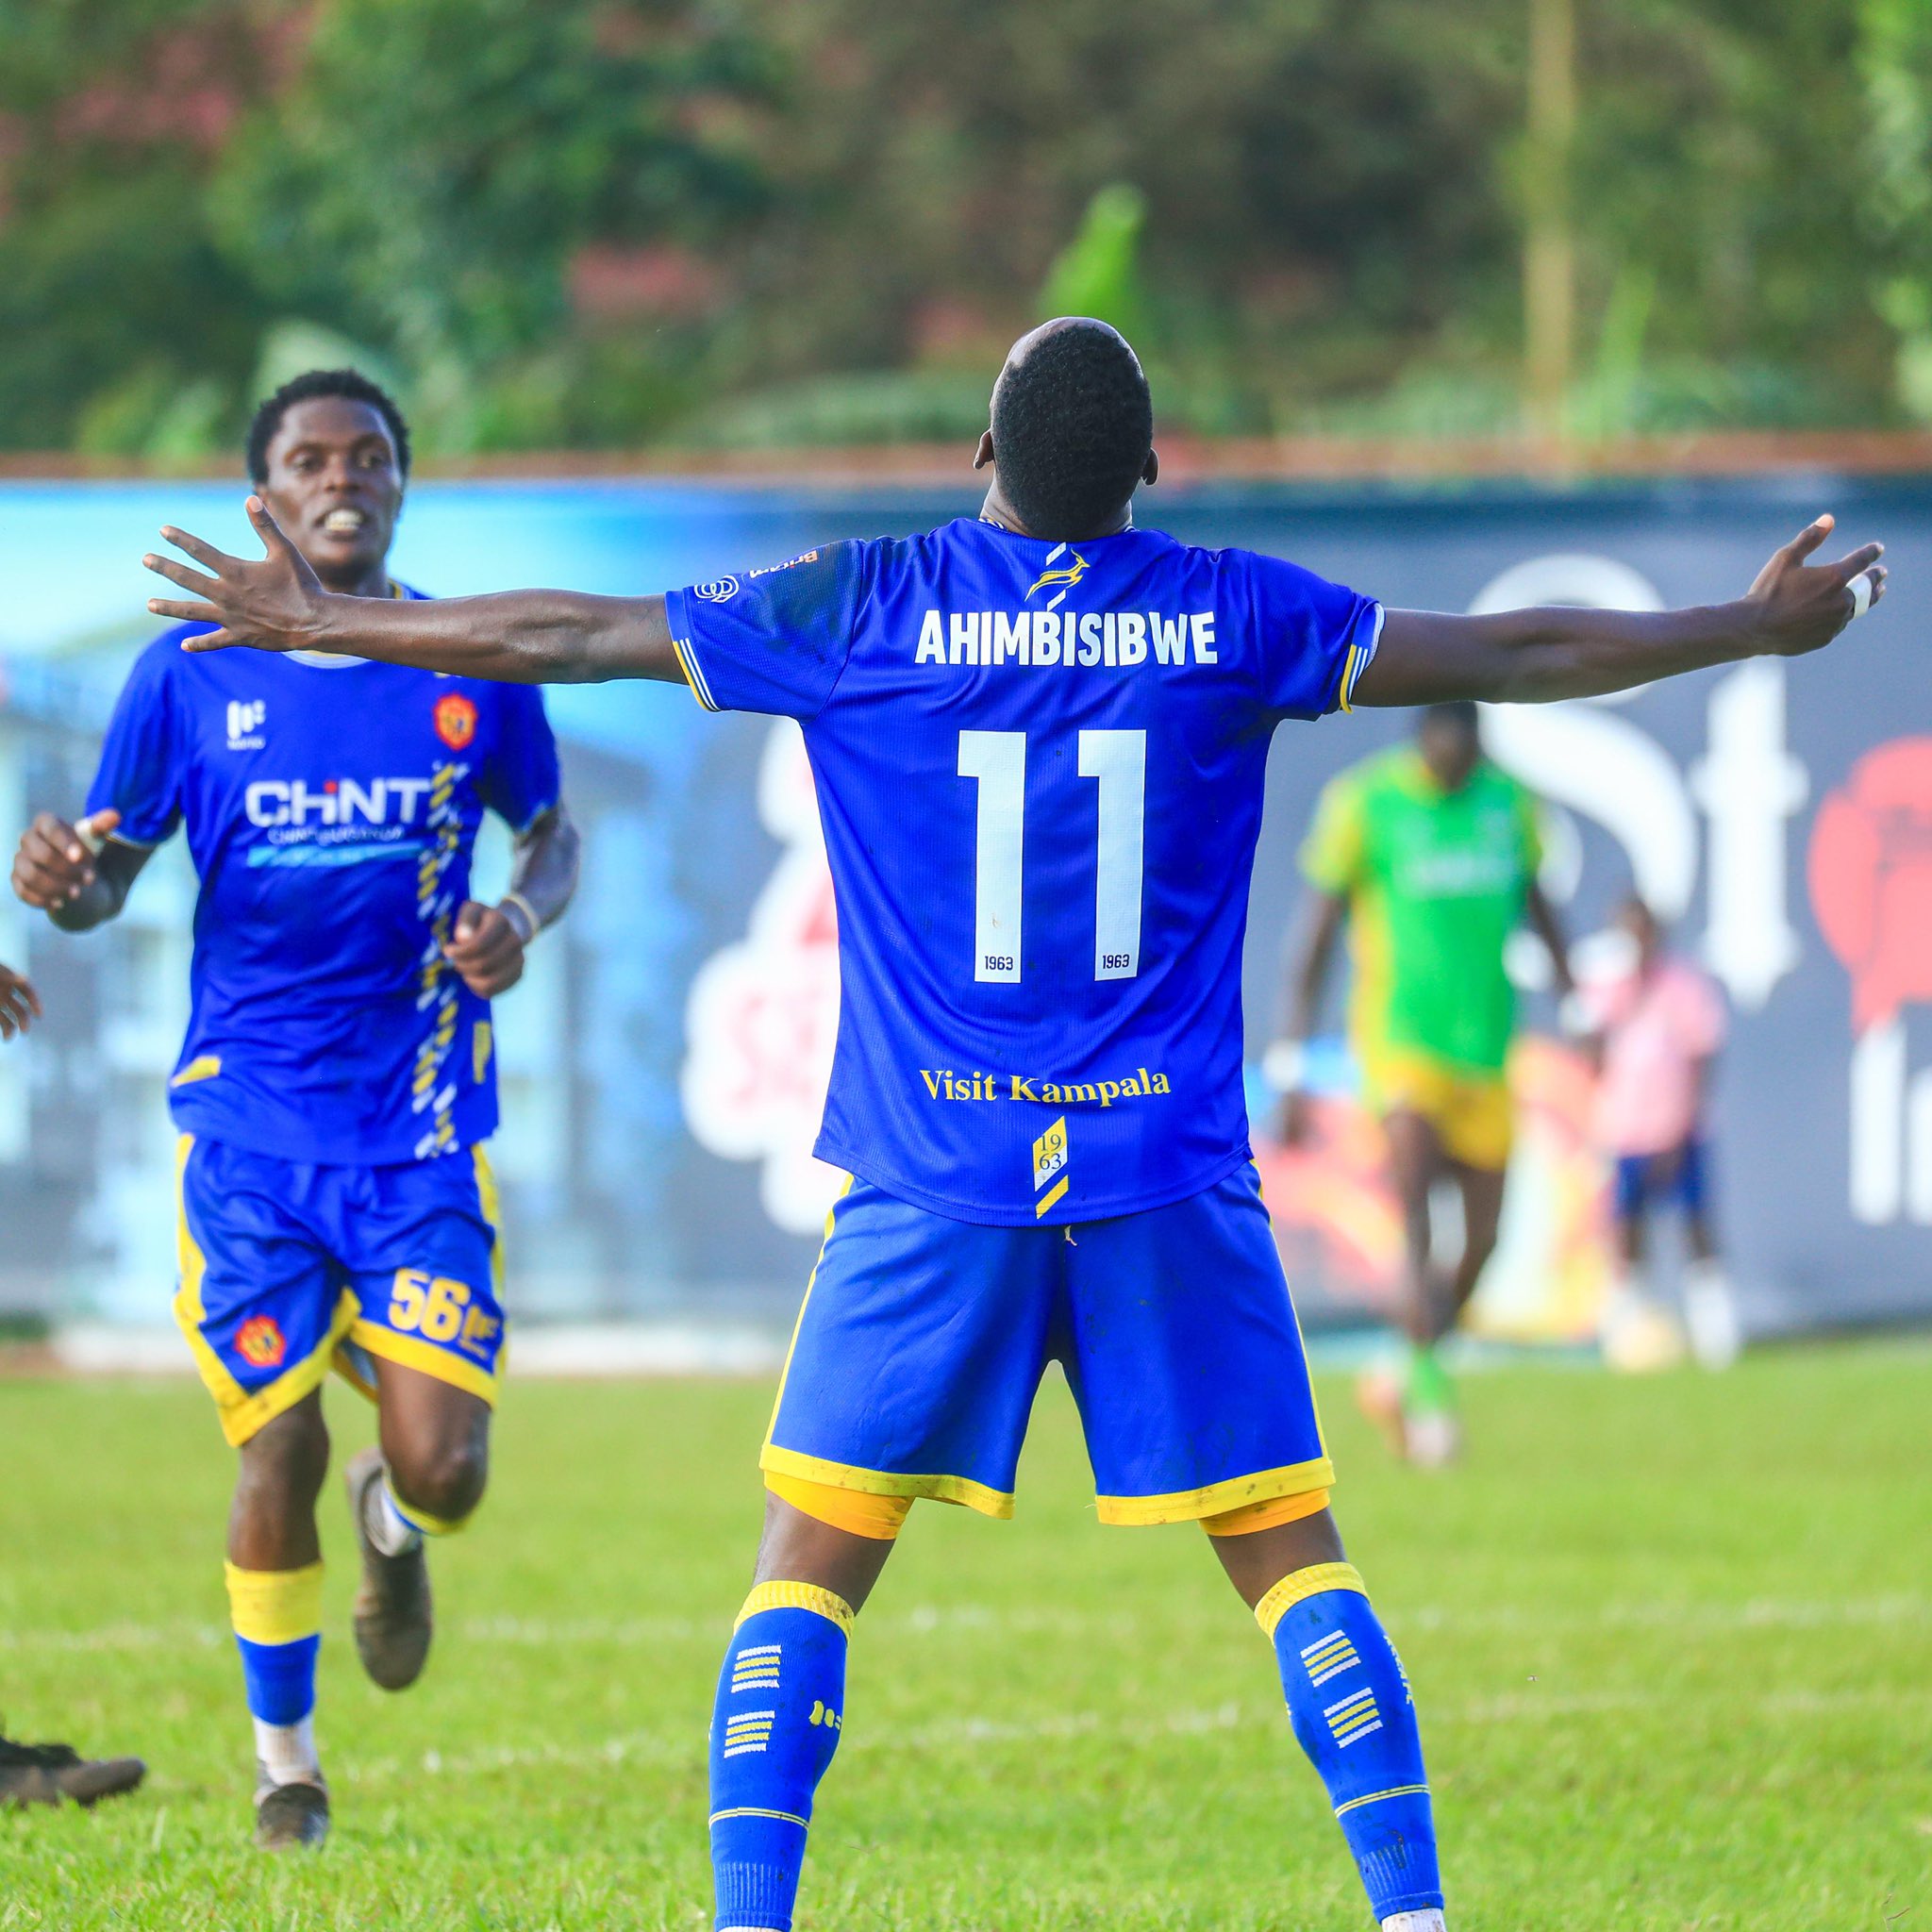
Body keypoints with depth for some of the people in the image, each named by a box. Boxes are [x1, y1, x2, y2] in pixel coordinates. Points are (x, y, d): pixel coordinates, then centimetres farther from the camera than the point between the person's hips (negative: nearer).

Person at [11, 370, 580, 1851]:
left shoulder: (471, 668, 1)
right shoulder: (190, 675, 0)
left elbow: (552, 831, 15)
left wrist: (524, 917, -7)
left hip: (425, 1129, 0)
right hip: (251, 1130, 0)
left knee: (443, 1467, -9)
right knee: (281, 1456, -1)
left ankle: (395, 1528, 30)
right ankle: (284, 1756, 21)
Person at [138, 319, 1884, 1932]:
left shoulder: (861, 608, -1)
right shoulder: (1232, 617, 1)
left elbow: (568, 635, 6)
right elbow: (1513, 655, 10)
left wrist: (322, 625, 19)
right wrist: (1755, 627, 23)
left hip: (934, 1184, -1)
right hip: (1169, 1176, 1)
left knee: (810, 1569, 5)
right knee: (1292, 1555, 7)